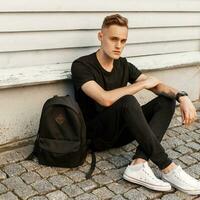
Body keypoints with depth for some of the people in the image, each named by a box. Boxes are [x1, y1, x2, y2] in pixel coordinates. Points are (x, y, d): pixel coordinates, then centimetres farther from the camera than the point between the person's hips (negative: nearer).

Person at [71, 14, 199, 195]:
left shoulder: (124, 66, 6)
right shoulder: (82, 66, -14)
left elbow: (157, 86, -1)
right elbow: (105, 99, -29)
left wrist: (182, 96, -22)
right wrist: (142, 83, -18)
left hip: (120, 131, 7)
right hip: (96, 135, -7)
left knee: (166, 101, -9)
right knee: (128, 102, -34)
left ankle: (139, 164, -27)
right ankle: (168, 168, -25)